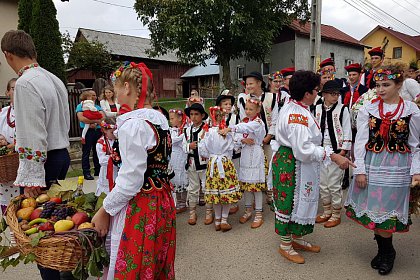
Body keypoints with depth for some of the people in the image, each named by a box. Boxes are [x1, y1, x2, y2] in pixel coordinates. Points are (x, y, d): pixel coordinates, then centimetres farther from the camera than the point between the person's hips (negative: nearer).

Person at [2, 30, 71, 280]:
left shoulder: (25, 84, -16)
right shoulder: (54, 79, 10)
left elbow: (33, 139, -21)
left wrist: (32, 179, -19)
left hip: (42, 162, -9)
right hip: (62, 155, 9)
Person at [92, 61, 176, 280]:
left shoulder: (133, 124, -19)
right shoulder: (160, 119, 7)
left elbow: (131, 180, -20)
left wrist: (105, 211, -9)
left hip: (139, 208, -8)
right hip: (162, 202, 9)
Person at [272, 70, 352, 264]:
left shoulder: (291, 107, 9)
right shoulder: (298, 115, -25)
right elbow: (304, 149, -30)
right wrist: (333, 156, -29)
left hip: (287, 159, 11)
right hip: (292, 165, -11)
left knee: (299, 201, 20)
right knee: (291, 201, 4)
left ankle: (297, 239, 37)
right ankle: (285, 245, 22)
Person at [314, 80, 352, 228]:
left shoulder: (343, 109, -4)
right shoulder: (317, 109, 5)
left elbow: (347, 132, -4)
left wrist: (343, 151, -10)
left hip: (336, 152, -4)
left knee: (334, 185, 3)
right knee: (322, 184, 13)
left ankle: (336, 214, 20)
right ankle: (327, 212, 30)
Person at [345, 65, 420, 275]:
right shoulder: (368, 108, 0)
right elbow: (360, 140, -2)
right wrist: (359, 170, -6)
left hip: (397, 167, -1)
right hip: (371, 163, 2)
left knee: (385, 210, 2)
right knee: (372, 208, 7)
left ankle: (386, 252, 25)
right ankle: (386, 251, 28)